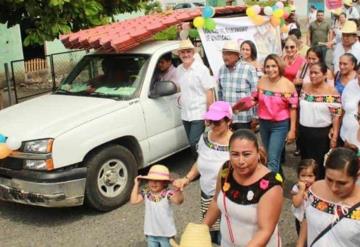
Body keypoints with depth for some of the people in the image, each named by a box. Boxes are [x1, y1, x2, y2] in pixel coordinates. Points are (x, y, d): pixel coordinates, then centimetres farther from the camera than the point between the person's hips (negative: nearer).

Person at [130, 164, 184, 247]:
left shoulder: (168, 194, -20)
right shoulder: (146, 193, -7)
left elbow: (178, 201, -37)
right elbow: (133, 201, -16)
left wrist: (178, 189, -56)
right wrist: (136, 185, -16)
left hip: (166, 233, -4)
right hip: (151, 233, 4)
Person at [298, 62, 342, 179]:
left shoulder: (332, 92, -13)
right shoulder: (305, 88, 3)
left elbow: (336, 115, -13)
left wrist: (334, 136, -15)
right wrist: (296, 128, 11)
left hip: (322, 133, -5)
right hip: (304, 131, 5)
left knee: (319, 165, 5)